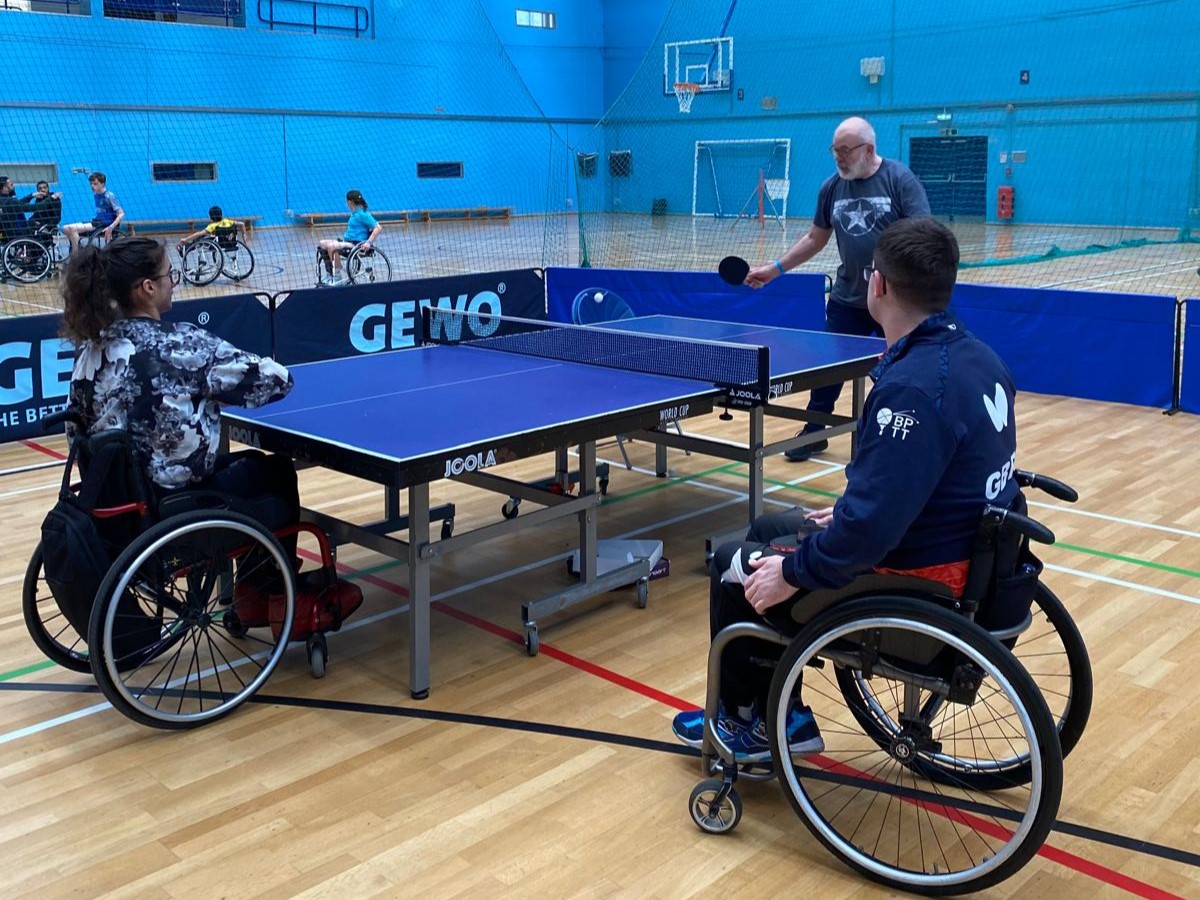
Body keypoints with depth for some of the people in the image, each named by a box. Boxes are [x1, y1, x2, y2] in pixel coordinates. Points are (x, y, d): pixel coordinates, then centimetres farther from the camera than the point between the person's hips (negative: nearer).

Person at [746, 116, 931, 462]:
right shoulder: (831, 187, 6)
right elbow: (815, 239, 16)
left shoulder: (900, 179, -8)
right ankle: (814, 432, 25)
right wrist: (776, 268, 10)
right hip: (847, 300, 4)